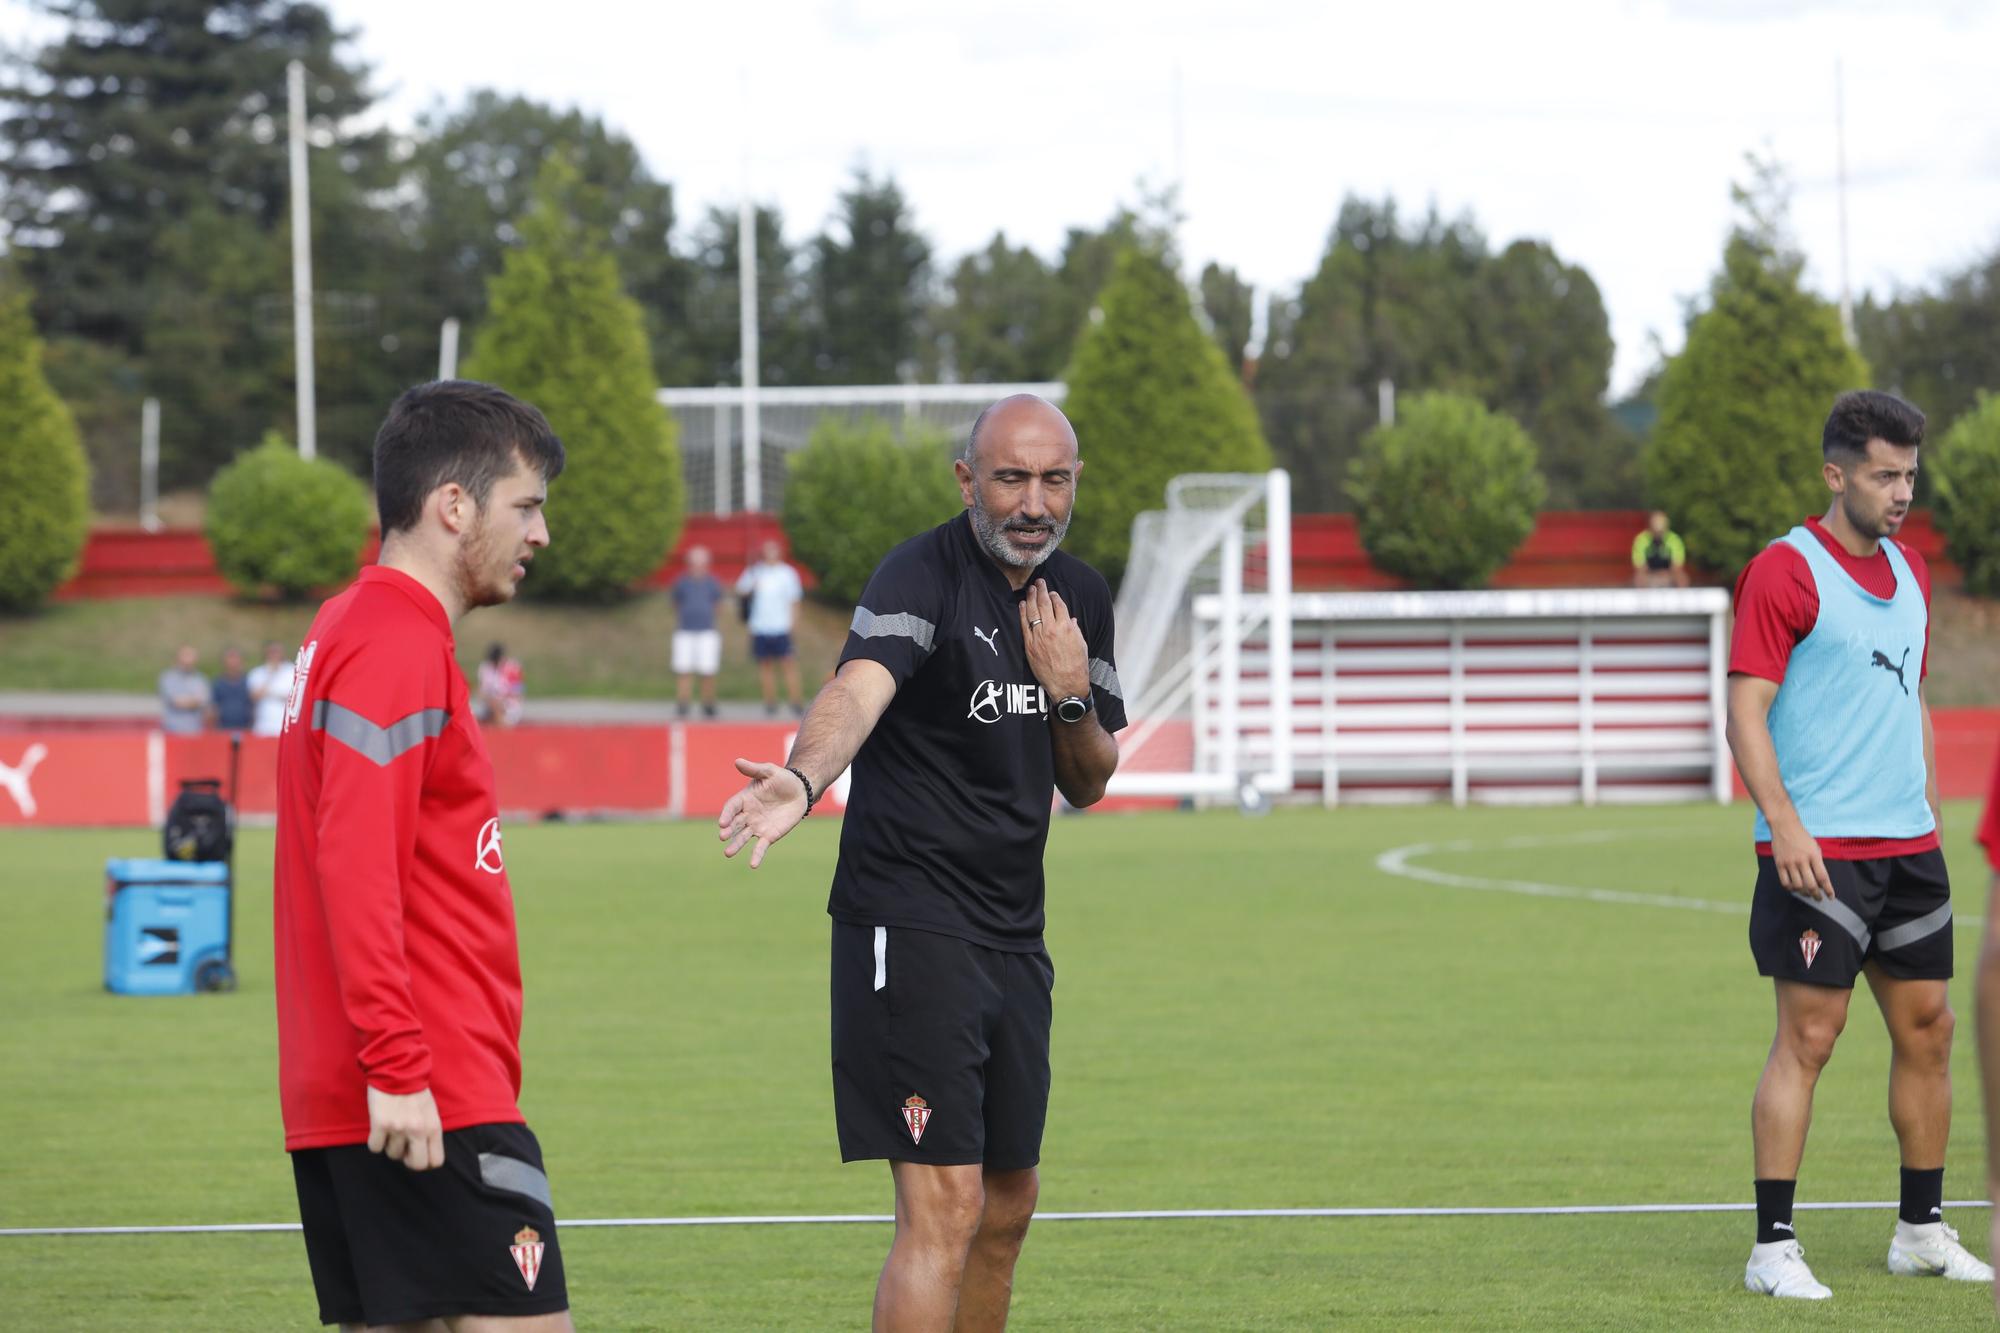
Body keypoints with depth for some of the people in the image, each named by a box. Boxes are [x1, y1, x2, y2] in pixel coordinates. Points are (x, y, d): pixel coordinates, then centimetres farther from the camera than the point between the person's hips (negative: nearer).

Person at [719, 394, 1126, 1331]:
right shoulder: (923, 576, -14)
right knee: (944, 1210, -15)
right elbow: (858, 689, -35)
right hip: (911, 926, -8)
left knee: (1007, 1206, 15)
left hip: (1013, 936, 8)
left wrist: (1071, 696, -6)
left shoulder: (1079, 597, 9)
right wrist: (802, 779, -56)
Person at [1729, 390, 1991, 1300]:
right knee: (1807, 1037, -7)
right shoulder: (1786, 571, -9)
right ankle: (1773, 1248, -4)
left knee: (1927, 1028, 10)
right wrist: (1784, 823, -22)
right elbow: (1746, 711, -13)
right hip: (1818, 849, -7)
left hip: (1907, 848, 7)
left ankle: (1922, 1228, 21)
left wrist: (1929, 812, 17)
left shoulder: (1908, 573, 14)